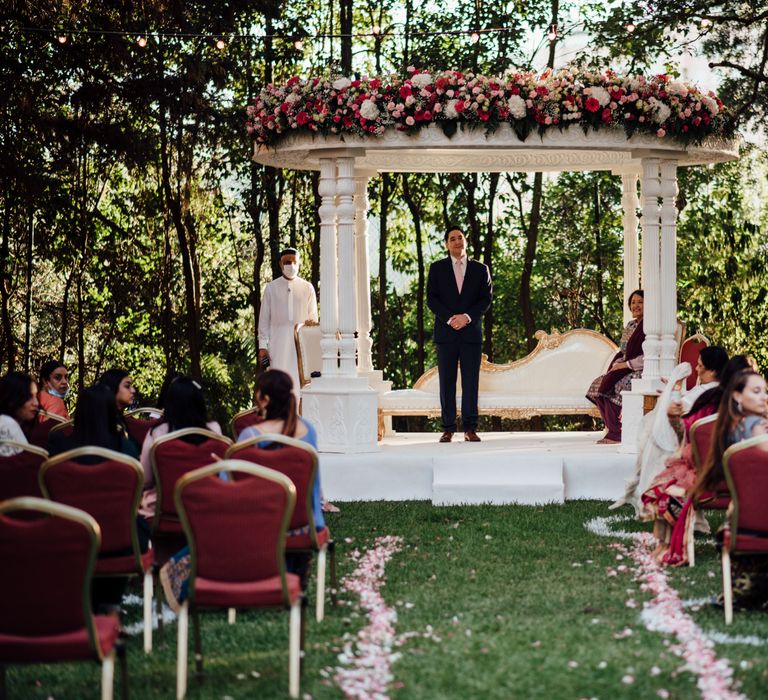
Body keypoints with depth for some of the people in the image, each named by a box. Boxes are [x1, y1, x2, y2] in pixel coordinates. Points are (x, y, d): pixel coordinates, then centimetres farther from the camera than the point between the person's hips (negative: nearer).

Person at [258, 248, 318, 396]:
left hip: (302, 344, 0)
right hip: (278, 344, 0)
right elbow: (264, 319, 7)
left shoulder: (307, 288, 8)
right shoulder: (271, 288, 7)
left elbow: (313, 319, 10)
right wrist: (262, 346, 0)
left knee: (300, 382, -5)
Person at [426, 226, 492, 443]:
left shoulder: (480, 269, 11)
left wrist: (467, 317, -10)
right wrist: (449, 318, -12)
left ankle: (470, 428, 1)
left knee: (471, 382, -2)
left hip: (471, 331, 0)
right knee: (447, 382, -1)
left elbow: (486, 298, 4)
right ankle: (448, 428, 1)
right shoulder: (437, 268, 9)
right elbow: (431, 298, 2)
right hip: (445, 332, 0)